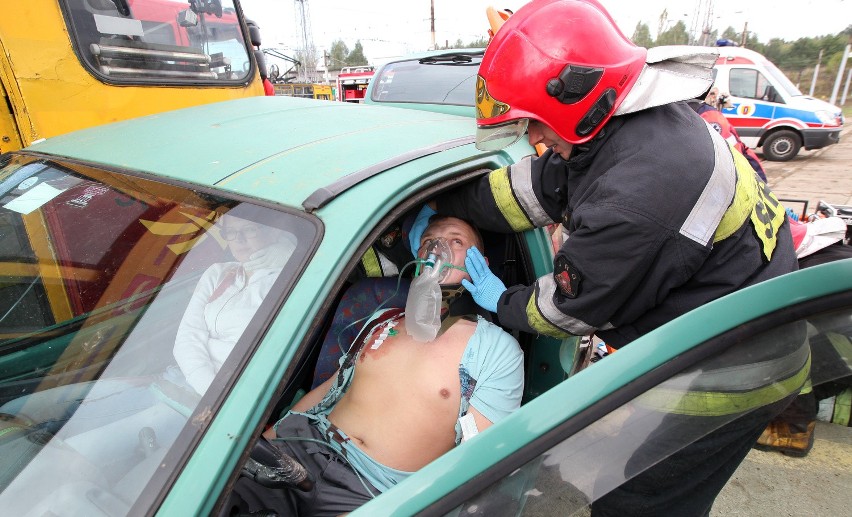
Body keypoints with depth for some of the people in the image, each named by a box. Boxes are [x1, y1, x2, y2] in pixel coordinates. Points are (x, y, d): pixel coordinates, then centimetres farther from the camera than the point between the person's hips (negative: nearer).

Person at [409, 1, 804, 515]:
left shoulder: (637, 194, -35)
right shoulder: (638, 121, -3)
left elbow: (573, 307, -20)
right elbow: (527, 188, 3)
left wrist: (502, 302, -1)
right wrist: (440, 207, 5)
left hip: (726, 378, -9)